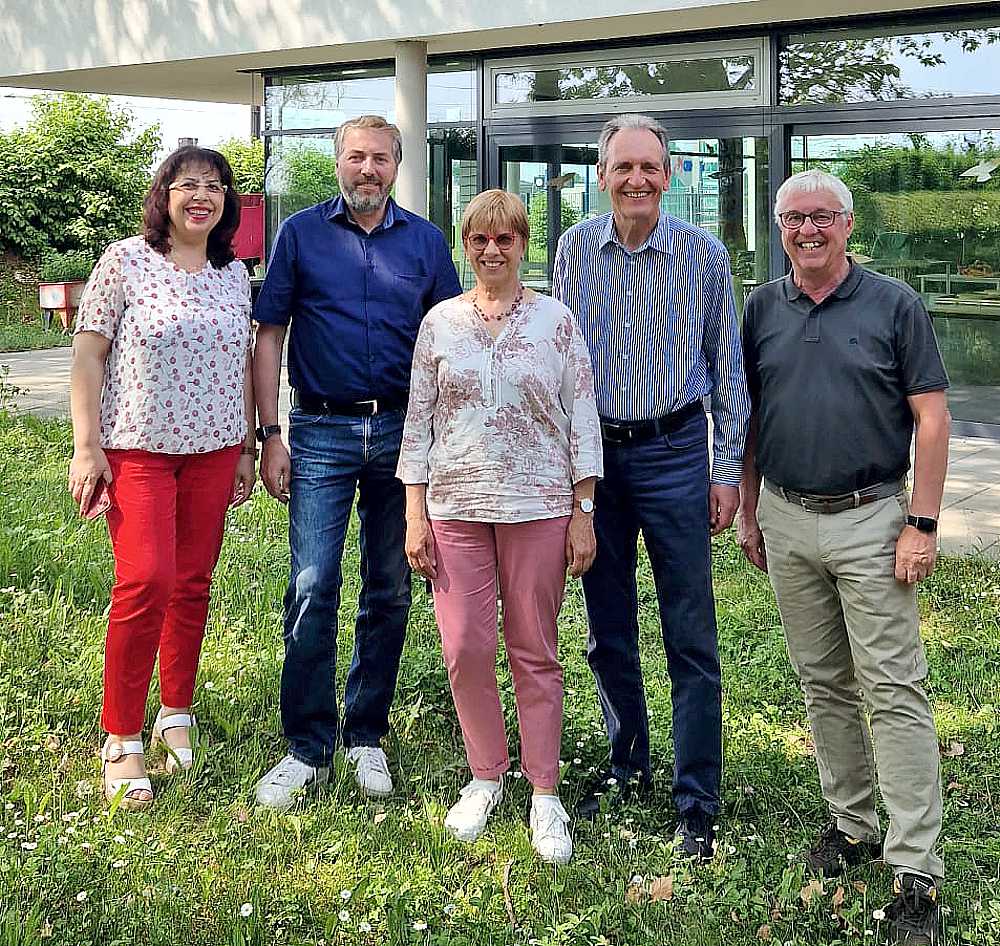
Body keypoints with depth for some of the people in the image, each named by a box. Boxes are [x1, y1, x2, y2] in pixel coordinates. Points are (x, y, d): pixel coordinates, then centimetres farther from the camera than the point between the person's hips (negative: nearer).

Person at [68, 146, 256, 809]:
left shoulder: (235, 274, 9)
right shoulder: (125, 262, -4)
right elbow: (89, 355, -4)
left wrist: (246, 448, 15)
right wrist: (87, 445, -10)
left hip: (213, 449, 4)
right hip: (138, 448, -4)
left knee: (192, 584, 8)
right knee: (145, 581, -14)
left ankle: (176, 716, 24)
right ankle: (121, 740, -1)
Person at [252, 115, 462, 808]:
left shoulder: (425, 241, 8)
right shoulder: (301, 233, 4)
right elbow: (269, 336, 3)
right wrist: (269, 434, -4)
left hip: (402, 432, 2)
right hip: (321, 432, -2)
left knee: (389, 593, 8)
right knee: (312, 589, -6)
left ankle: (366, 737, 21)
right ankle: (308, 748, 5)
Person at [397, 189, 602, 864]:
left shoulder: (556, 320, 2)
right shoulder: (441, 322, 7)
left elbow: (583, 422, 2)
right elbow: (419, 422, 7)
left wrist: (584, 514, -3)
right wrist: (415, 516, 2)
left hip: (538, 506, -1)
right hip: (454, 506, 2)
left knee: (535, 652, 4)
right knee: (465, 649, 2)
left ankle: (545, 794, 15)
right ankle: (486, 776, 23)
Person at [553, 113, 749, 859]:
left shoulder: (704, 254, -3)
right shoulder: (575, 250, 3)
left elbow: (727, 368, 2)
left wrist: (727, 471, -2)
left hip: (674, 453, -3)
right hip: (592, 453, 3)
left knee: (691, 639, -1)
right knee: (607, 630, 12)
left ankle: (698, 806, 9)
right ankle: (628, 767, 30)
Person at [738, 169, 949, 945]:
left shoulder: (894, 304, -3)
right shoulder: (763, 309, 8)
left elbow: (930, 417, -6)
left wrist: (922, 524, -11)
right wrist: (749, 511, 10)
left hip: (870, 520, -4)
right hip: (786, 523, 4)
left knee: (894, 690, -5)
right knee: (823, 684, 12)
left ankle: (916, 873, -2)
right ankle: (853, 824, 27)